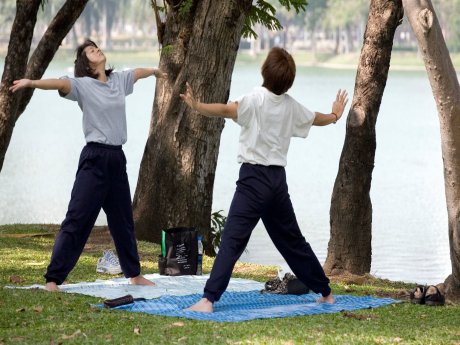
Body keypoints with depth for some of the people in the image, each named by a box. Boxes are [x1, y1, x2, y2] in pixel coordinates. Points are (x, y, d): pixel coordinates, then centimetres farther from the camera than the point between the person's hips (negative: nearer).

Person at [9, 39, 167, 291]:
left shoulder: (119, 80, 11)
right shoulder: (82, 85, -8)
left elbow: (137, 72, 33)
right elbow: (60, 83, -27)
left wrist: (154, 71, 54)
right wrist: (31, 83, -46)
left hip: (117, 159, 6)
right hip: (94, 158, -6)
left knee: (123, 220, 19)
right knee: (77, 219, -9)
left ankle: (134, 274, 33)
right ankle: (53, 279, -9)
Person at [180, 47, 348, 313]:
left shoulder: (257, 99, -9)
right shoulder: (292, 106, 10)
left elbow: (225, 110, -27)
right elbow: (316, 119, 30)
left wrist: (196, 106, -30)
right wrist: (335, 115, 50)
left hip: (254, 177, -6)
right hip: (278, 179, 6)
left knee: (232, 240, -14)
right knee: (292, 240, 20)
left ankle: (208, 300, -24)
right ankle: (325, 293, 29)